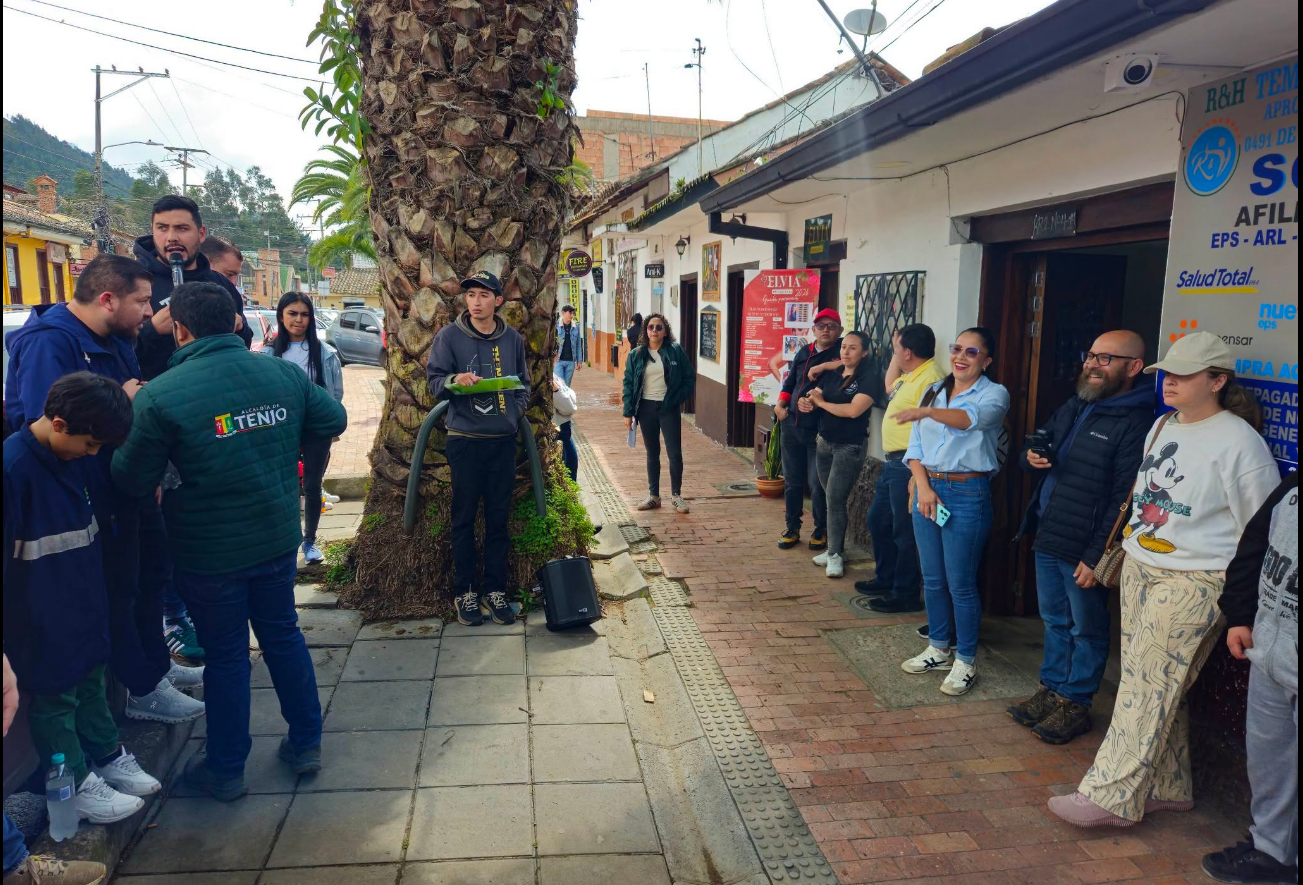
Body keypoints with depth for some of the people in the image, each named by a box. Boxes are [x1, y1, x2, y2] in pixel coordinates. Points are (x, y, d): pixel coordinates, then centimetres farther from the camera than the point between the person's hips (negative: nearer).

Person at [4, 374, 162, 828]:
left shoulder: (75, 455, -2)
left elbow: (104, 489, 19)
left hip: (85, 599, 7)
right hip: (43, 616, -7)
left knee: (91, 683, 22)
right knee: (55, 697, 10)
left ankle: (108, 757, 38)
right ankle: (77, 786, 25)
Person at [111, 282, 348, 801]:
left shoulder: (158, 395, -17)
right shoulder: (283, 373, -5)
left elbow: (133, 480, -9)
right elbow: (334, 419, 8)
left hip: (209, 554, -3)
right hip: (278, 539, 4)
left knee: (225, 655, 12)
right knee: (283, 634, 20)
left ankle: (226, 770, 29)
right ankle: (306, 743, 32)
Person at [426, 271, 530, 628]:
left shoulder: (513, 339, 8)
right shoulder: (449, 336, -2)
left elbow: (524, 382, 16)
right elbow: (433, 379, -1)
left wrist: (516, 410, -2)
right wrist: (454, 379, -22)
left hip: (503, 440, 3)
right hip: (465, 440, -3)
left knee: (499, 518, 8)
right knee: (464, 519, 3)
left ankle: (495, 590, 18)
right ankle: (464, 591, 14)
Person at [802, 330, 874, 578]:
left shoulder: (868, 379, -12)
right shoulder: (831, 374, 9)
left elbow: (853, 410, -24)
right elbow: (814, 397, 9)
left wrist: (821, 402, -11)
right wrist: (805, 402, -17)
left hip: (849, 447, -6)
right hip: (824, 442, 6)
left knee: (835, 500, -7)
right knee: (832, 499, 12)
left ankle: (835, 555, 2)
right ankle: (833, 547, 21)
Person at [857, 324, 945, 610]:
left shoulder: (929, 379, -20)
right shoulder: (910, 375, 13)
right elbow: (889, 386, 35)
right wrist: (895, 356, 21)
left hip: (908, 465, -11)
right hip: (891, 463, 11)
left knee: (904, 532, -1)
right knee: (878, 521, 20)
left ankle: (905, 595, 11)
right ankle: (885, 579, 34)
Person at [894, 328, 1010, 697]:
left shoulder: (994, 394, -5)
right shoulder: (935, 391, 11)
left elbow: (971, 417, -29)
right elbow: (915, 446, 7)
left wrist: (927, 412, -45)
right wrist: (923, 487, -7)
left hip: (967, 493, -6)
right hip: (927, 489, 6)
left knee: (960, 583, 0)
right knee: (932, 579, 14)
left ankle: (966, 661, 14)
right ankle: (937, 649, 29)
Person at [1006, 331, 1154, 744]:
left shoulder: (1136, 424, -16)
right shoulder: (1074, 408, 10)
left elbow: (1125, 500, -19)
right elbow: (1038, 443, 23)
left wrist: (1097, 556, -19)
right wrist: (1031, 457, -2)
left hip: (1084, 549, -8)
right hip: (1047, 538, 8)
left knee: (1086, 629, 9)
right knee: (1054, 621, 19)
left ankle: (1075, 703, 22)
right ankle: (1051, 690, 33)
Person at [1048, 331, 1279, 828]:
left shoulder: (1237, 442, -12)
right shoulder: (1162, 426, 11)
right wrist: (1125, 552, 20)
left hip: (1191, 581, -8)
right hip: (1140, 570, 8)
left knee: (1148, 688, -6)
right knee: (1146, 683, 11)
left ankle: (1111, 797, 1)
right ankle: (1169, 789, 24)